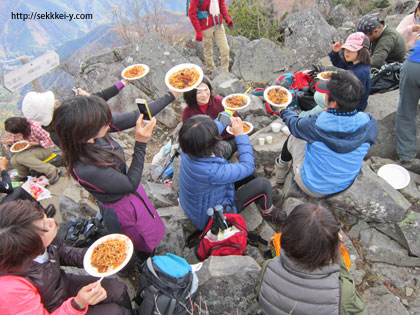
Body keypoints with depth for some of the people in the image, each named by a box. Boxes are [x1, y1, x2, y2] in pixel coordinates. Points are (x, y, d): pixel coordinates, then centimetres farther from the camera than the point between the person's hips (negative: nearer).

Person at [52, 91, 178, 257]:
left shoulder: (96, 133, -27)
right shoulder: (86, 169, -43)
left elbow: (137, 116, -17)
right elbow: (131, 184, -29)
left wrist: (170, 96, -14)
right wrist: (141, 144, -38)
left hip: (129, 192, 6)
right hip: (121, 208, -6)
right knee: (144, 241, 27)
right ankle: (146, 258, 60)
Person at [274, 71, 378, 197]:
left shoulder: (315, 125, -32)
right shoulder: (368, 123, -22)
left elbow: (294, 124, -8)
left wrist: (285, 112, 15)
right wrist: (331, 114, 14)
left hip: (312, 188, -4)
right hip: (346, 184, 5)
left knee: (293, 138, 14)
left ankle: (280, 176, 43)